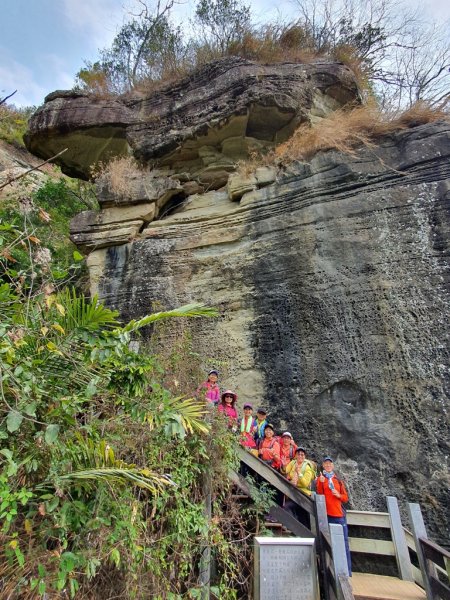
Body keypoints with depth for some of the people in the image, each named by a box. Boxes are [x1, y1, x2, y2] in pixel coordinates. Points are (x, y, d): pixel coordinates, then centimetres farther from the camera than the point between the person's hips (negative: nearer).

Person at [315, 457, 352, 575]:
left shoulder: (338, 480, 16)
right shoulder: (320, 479, 5)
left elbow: (346, 498, 15)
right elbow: (319, 496, -5)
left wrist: (339, 495, -6)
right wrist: (320, 483, -21)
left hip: (339, 514, 3)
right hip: (326, 514, -3)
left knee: (344, 543, 1)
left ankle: (347, 570, 8)